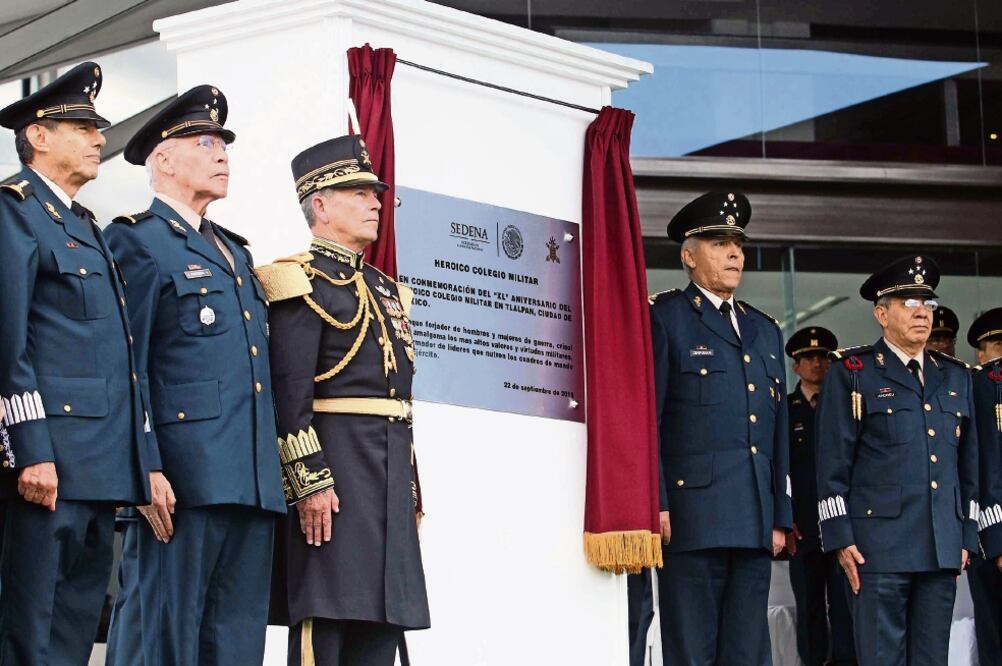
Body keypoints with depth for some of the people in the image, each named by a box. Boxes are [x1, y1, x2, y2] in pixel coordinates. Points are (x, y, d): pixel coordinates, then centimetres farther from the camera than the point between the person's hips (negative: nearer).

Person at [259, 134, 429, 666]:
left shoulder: (384, 289, 21)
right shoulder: (303, 280, -5)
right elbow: (290, 389, -14)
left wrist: (409, 487, 19)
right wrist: (310, 480, -21)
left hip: (390, 468, 9)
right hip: (333, 464, -8)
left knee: (381, 622, 7)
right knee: (323, 620, -8)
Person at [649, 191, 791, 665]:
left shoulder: (766, 331, 22)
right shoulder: (665, 317, 2)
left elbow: (779, 432, 20)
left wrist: (781, 517, 14)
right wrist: (655, 505, -14)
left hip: (755, 524, 6)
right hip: (693, 518, -6)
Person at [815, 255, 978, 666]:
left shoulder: (956, 376, 17)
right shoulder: (852, 372, 3)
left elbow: (968, 464, 19)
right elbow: (832, 464, -2)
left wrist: (967, 537, 13)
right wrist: (840, 539, -9)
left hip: (942, 547, 5)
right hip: (879, 545, -5)